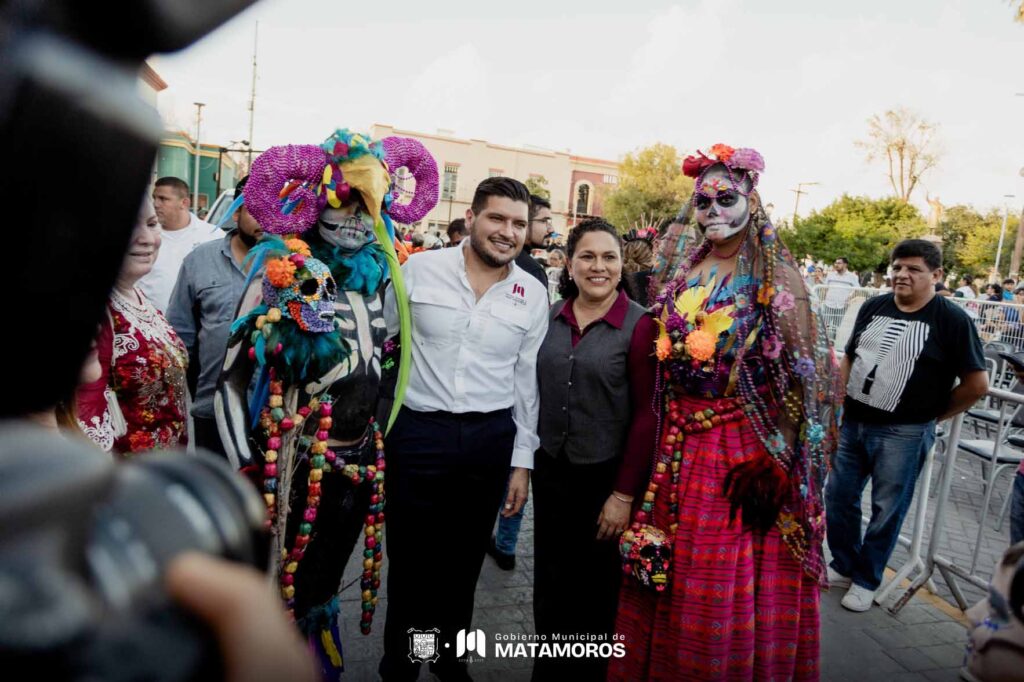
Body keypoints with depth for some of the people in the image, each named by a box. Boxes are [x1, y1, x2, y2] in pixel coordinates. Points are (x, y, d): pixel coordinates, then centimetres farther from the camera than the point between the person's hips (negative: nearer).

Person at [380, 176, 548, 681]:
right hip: (418, 432, -2)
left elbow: (528, 381, 6)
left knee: (465, 559, 17)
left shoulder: (533, 295, 1)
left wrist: (522, 461, 7)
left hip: (491, 437, 2)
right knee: (409, 556, 10)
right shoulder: (419, 270, -5)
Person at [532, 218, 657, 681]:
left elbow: (647, 413, -12)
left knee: (595, 592, 16)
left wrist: (625, 493, -14)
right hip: (550, 469, 4)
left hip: (605, 476, -4)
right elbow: (538, 393, 8)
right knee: (550, 586, 17)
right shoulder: (552, 316, 1)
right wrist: (526, 461, 4)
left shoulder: (639, 324, -13)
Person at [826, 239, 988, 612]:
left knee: (887, 510, 8)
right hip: (852, 423, 5)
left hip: (903, 434, -5)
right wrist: (837, 404, 6)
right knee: (838, 496, 14)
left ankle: (866, 580, 26)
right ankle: (843, 566, 33)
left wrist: (933, 414, -1)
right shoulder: (873, 307, 5)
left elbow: (977, 383, -7)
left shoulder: (952, 320, -9)